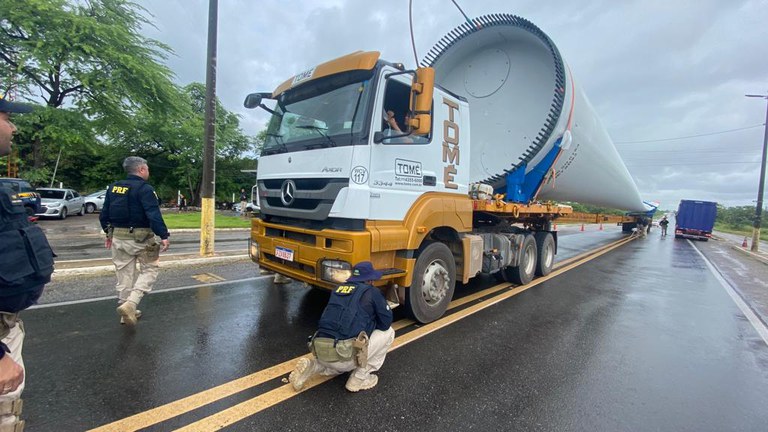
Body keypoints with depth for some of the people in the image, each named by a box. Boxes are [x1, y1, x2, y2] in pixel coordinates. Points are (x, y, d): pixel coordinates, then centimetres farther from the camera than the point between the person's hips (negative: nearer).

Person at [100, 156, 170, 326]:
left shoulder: (113, 188, 10)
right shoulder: (145, 189, -14)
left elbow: (104, 214, 15)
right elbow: (154, 215, -23)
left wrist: (109, 233, 26)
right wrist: (164, 236, -23)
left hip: (118, 237, 7)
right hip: (140, 238, -7)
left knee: (124, 274, 14)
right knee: (149, 270, 7)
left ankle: (127, 312, 23)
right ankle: (130, 304, -11)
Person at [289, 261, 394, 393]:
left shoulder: (339, 288, 22)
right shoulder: (372, 292, 5)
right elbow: (387, 322, 11)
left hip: (321, 352, 7)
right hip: (345, 354, -7)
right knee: (388, 332, 14)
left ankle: (311, 367, 12)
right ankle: (359, 378, 12)